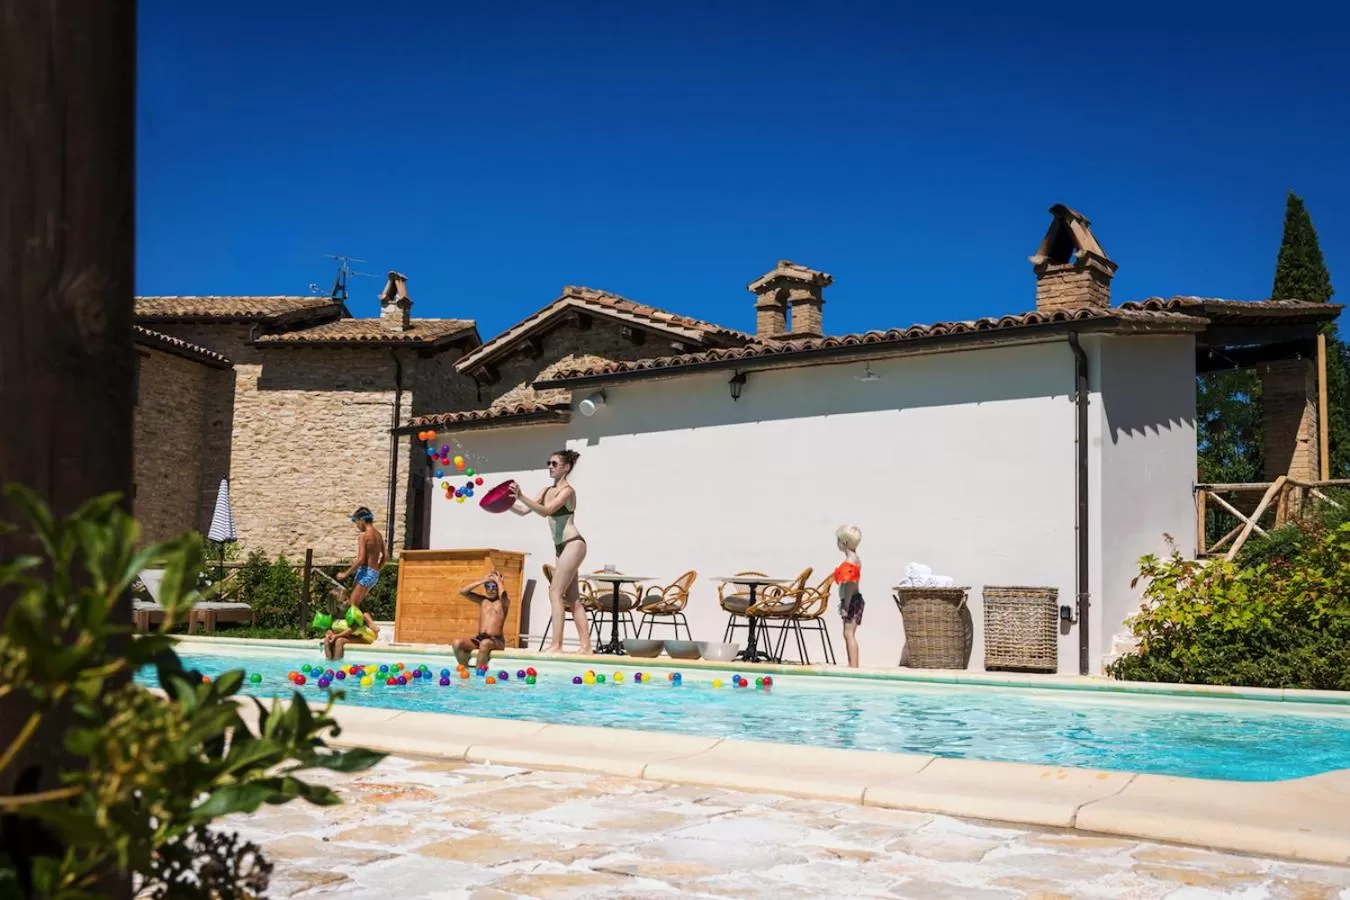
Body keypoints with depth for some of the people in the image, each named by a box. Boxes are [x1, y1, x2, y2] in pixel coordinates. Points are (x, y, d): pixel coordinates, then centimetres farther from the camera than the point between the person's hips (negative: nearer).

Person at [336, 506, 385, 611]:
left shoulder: (363, 536, -11)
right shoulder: (378, 535, 12)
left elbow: (361, 559, -18)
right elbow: (384, 556, 13)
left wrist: (345, 574, -12)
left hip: (365, 572, -9)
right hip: (375, 574, 9)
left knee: (353, 605, -9)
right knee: (357, 603, 16)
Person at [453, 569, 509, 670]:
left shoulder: (504, 602, 1)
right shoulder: (482, 600, 14)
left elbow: (502, 595, -26)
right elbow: (462, 591, 3)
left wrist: (499, 581, -8)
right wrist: (482, 581, 0)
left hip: (496, 641, -5)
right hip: (479, 639, 5)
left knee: (485, 643, -39)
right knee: (457, 643, -19)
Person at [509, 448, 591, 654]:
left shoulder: (567, 490, -11)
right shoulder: (547, 491, 13)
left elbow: (546, 511, -26)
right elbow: (524, 511, 12)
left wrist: (522, 497, -35)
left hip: (573, 544, -9)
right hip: (561, 548, 9)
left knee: (555, 592, -14)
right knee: (573, 599, 8)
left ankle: (556, 645, -15)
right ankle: (586, 646, 10)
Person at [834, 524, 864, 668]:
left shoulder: (850, 561, -17)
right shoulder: (855, 559, 14)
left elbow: (850, 585, -23)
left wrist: (846, 605, -23)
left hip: (851, 601, -11)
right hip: (853, 601, 11)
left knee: (849, 633, -10)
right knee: (849, 634, 15)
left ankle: (853, 666, -11)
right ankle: (852, 665, 21)